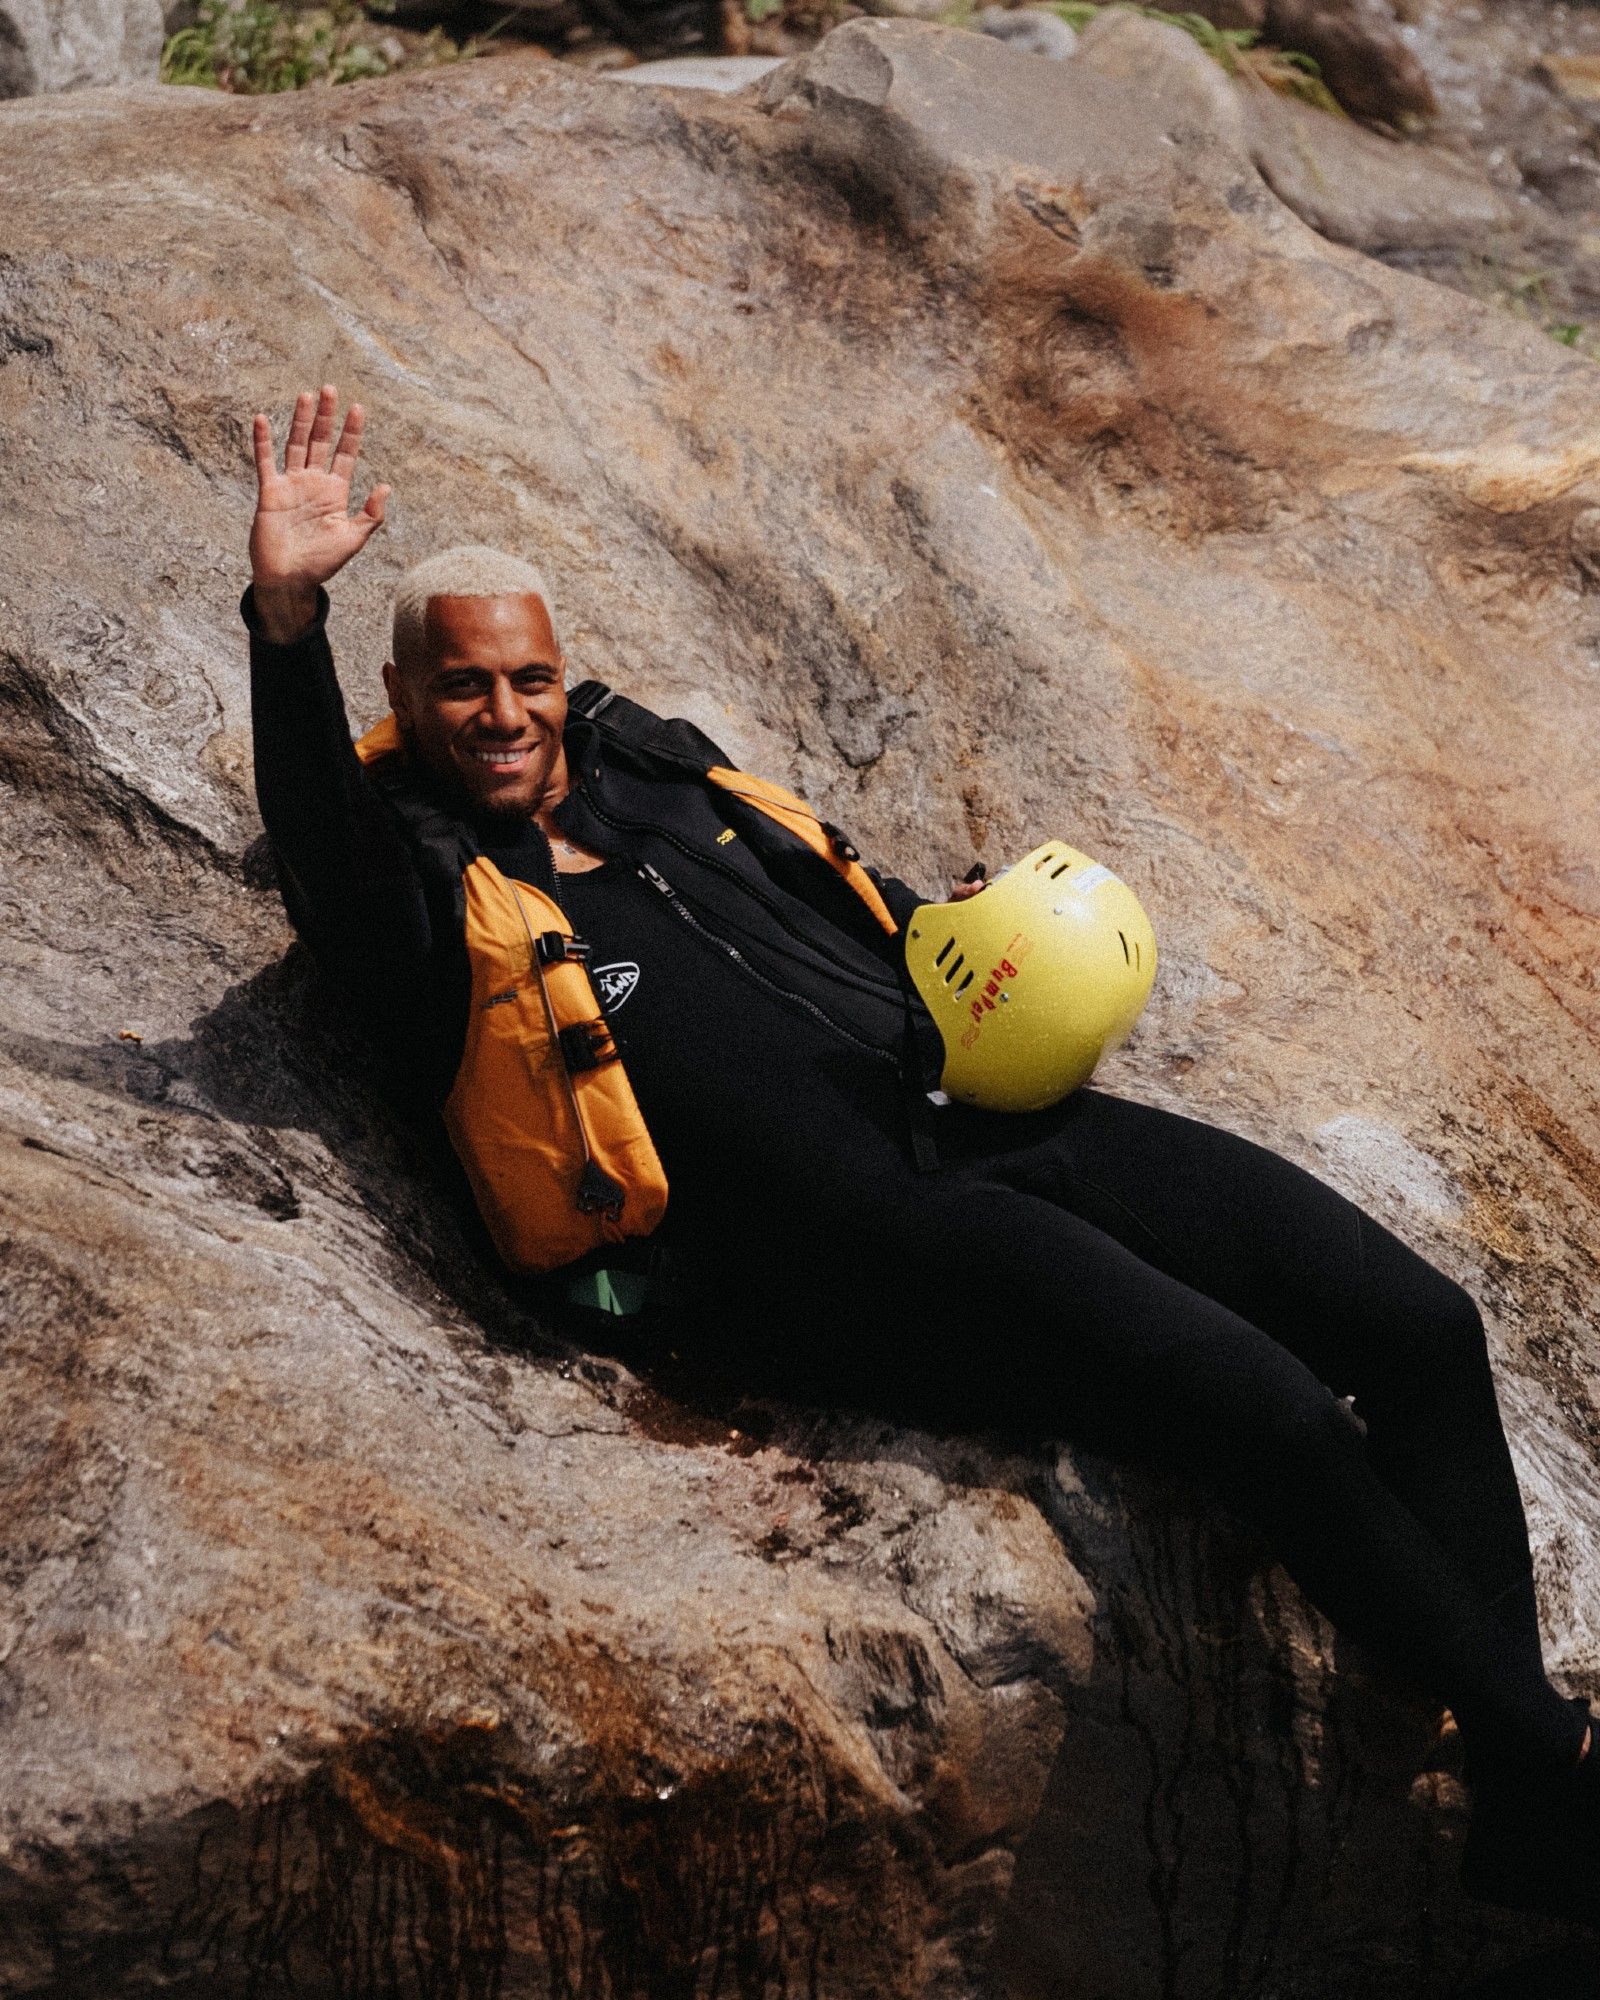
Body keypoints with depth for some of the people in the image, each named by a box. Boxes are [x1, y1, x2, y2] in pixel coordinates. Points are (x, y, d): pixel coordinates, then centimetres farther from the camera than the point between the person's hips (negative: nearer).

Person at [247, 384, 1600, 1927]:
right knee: (1270, 1411, -23)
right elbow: (317, 839, -18)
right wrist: (288, 615, -33)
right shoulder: (423, 886, 5)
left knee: (1419, 1328, -5)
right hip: (843, 1236, -7)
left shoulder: (645, 763, 24)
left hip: (989, 1114, 7)